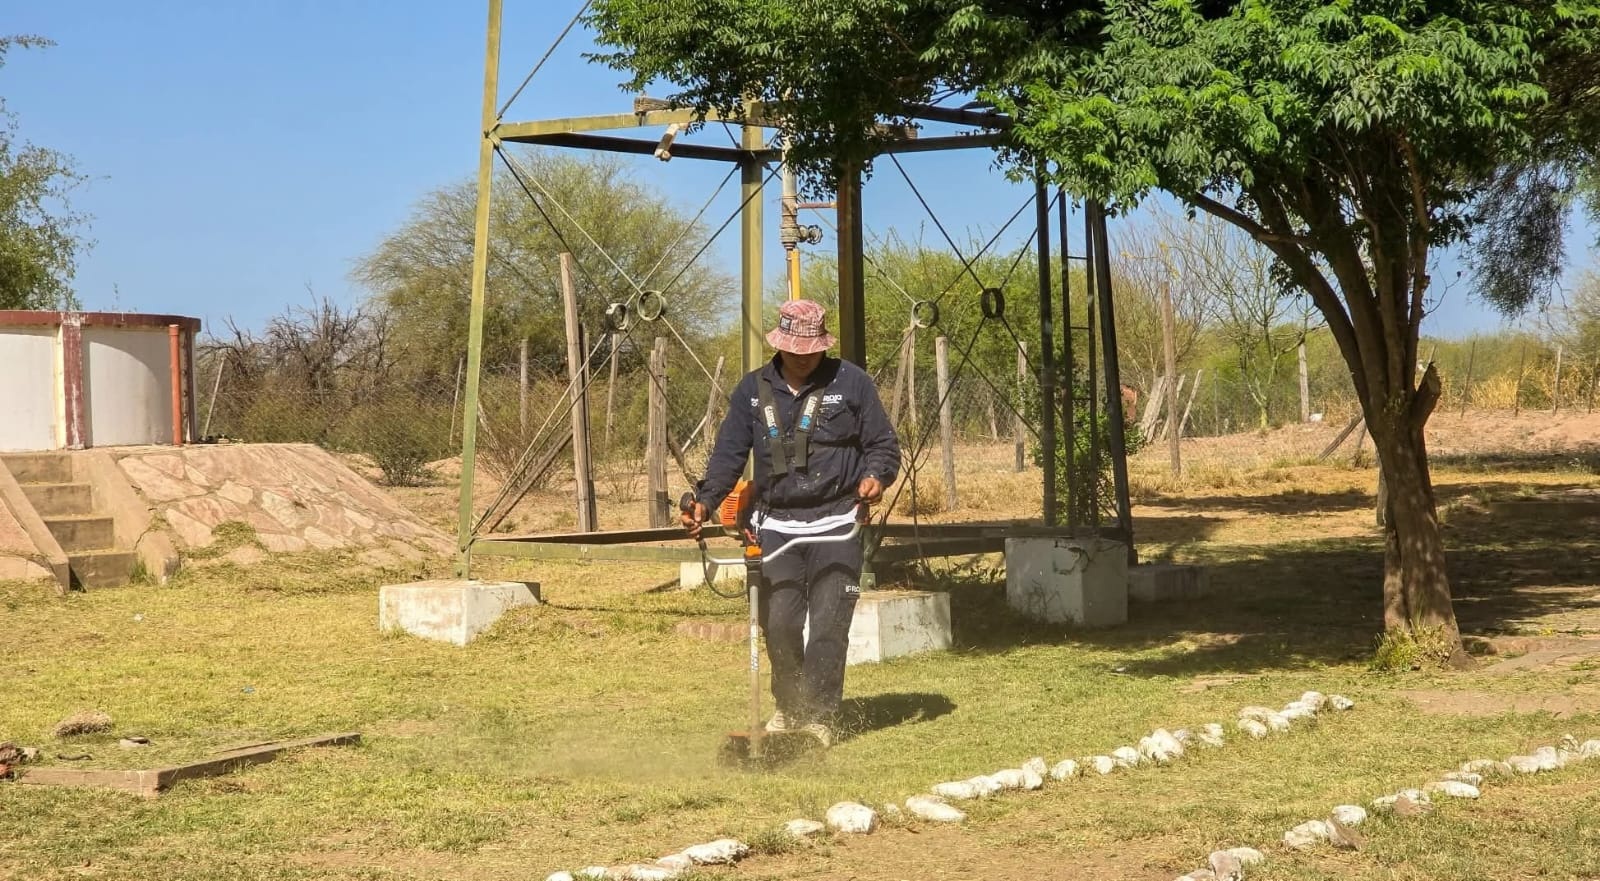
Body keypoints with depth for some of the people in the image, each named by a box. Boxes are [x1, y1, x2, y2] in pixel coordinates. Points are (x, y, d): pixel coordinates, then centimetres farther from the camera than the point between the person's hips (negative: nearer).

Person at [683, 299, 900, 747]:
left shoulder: (852, 383, 0)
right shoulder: (754, 389, 7)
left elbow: (883, 444, 6)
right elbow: (729, 453, 7)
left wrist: (876, 476, -16)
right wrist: (705, 501, -8)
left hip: (836, 525, -2)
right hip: (776, 526, 2)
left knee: (828, 626, -6)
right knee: (779, 624, 0)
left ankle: (819, 717, 4)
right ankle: (788, 706, 22)